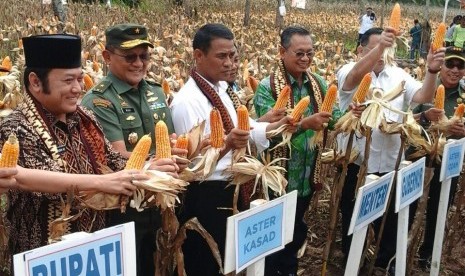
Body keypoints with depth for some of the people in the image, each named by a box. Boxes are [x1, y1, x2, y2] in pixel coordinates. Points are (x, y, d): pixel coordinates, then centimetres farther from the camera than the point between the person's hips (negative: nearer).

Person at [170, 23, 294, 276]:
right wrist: (227, 144, -38)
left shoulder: (224, 89, 5)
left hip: (231, 190, 8)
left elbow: (246, 129, 15)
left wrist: (279, 125, 1)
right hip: (205, 197, -8)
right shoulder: (187, 100, -21)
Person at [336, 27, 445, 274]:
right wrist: (379, 46, -46)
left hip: (389, 163, 4)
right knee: (353, 216, 13)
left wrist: (432, 71, -22)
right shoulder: (350, 72, -8)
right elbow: (357, 74, -32)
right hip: (356, 161, -4)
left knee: (390, 217, 18)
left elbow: (424, 97, -4)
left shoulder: (398, 75, 6)